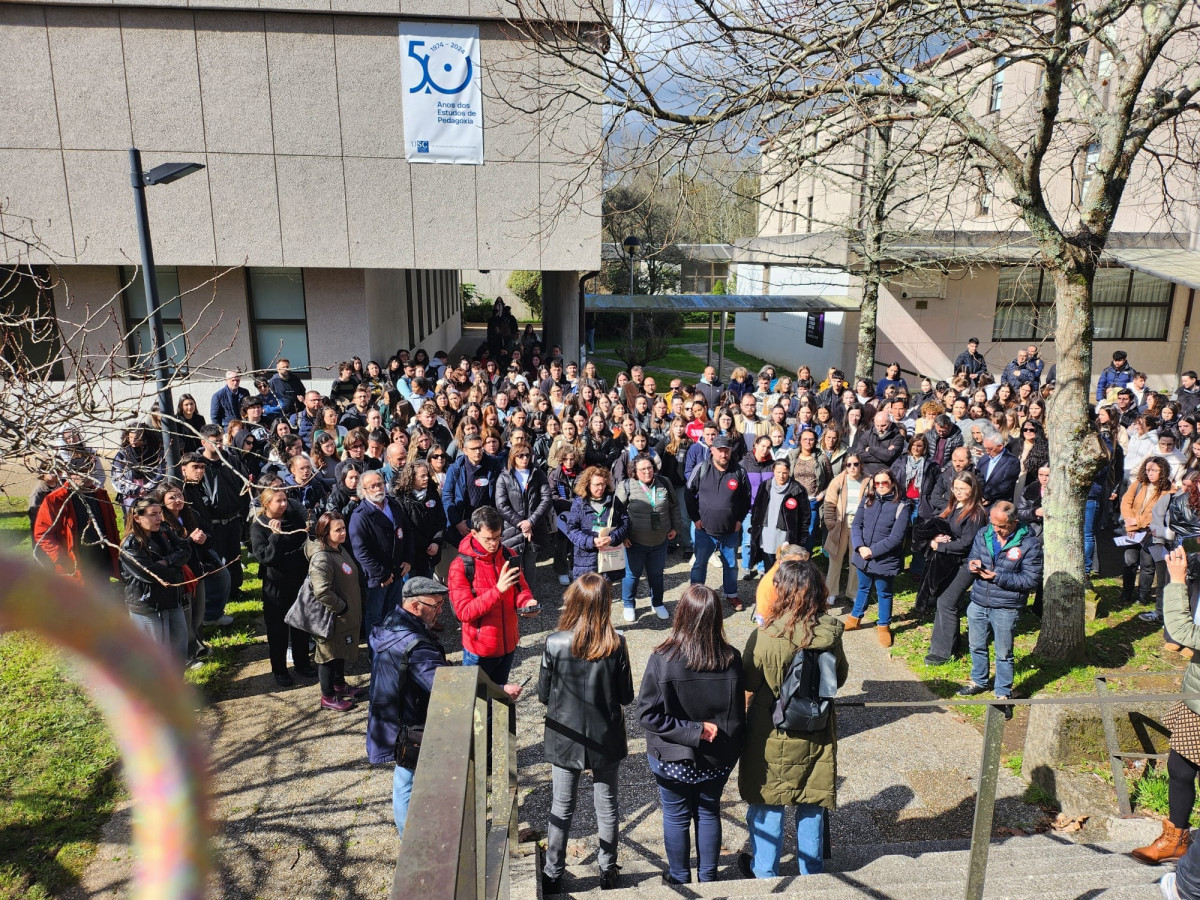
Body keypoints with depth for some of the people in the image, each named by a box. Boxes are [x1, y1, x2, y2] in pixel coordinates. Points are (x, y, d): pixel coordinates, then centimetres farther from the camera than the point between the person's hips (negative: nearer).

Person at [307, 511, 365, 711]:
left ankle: (340, 685, 42)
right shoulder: (321, 558, -26)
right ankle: (328, 698, 22)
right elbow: (322, 592, -32)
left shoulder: (341, 549, 4)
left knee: (341, 652, 24)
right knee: (329, 655, 7)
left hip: (347, 615, 9)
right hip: (331, 618, -9)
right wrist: (342, 609, -20)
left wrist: (354, 608, 14)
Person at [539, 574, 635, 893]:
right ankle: (608, 871, 34)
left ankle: (552, 875, 28)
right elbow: (626, 696, -8)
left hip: (565, 738, 0)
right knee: (606, 806, 18)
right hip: (605, 738, 0)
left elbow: (544, 694, -8)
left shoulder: (555, 643, -18)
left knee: (561, 808, 15)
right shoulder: (615, 644, -17)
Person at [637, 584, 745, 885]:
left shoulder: (662, 660, -25)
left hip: (673, 759, -2)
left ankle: (679, 879, 38)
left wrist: (693, 731, -17)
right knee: (709, 813, 24)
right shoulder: (731, 660, -18)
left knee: (676, 817, 20)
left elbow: (647, 715, -23)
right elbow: (738, 715, -7)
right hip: (718, 759, 2)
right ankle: (708, 877, 40)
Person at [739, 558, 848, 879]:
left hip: (771, 735, -3)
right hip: (817, 735, 3)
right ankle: (812, 871, 37)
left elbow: (749, 689, -14)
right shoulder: (830, 634, -15)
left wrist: (743, 722, 4)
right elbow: (840, 677, 2)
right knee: (812, 805, 21)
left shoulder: (764, 637, -25)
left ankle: (764, 871, 32)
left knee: (767, 804, 16)